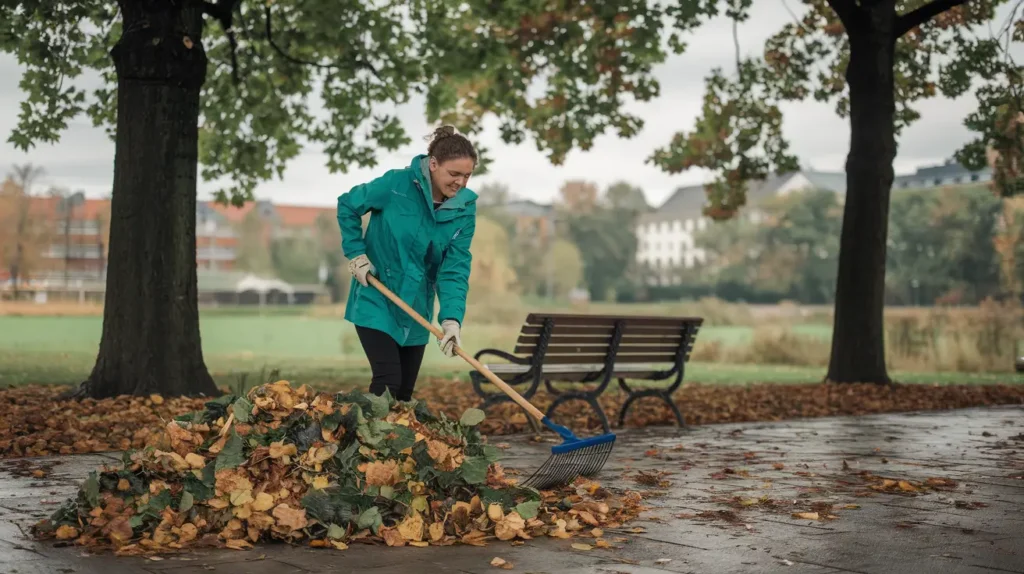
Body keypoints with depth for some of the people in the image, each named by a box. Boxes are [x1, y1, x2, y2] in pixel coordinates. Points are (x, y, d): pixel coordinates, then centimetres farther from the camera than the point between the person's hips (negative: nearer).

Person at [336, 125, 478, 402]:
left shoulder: (465, 209, -9)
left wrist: (452, 317, -26)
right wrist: (356, 253, -10)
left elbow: (455, 268, -13)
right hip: (376, 300, -4)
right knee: (388, 381, -15)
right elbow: (347, 205, -5)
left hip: (417, 308, 4)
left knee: (404, 392, 9)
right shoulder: (396, 184, -20)